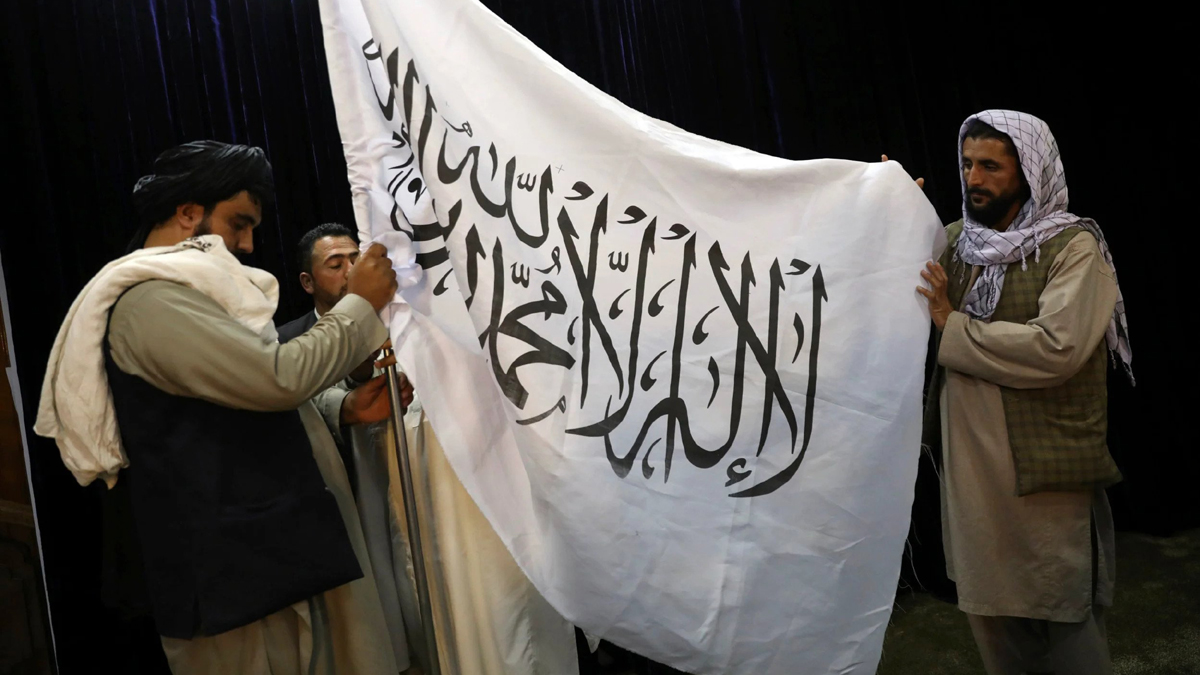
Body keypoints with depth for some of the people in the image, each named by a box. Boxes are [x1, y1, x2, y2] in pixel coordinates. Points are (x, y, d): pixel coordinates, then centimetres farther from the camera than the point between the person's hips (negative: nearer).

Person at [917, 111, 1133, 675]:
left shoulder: (1073, 246, -9)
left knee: (1063, 616, 4)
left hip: (1046, 471, -6)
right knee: (990, 608, 16)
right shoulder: (954, 239, 9)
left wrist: (954, 327, -15)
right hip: (971, 466, 6)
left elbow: (1056, 347, -23)